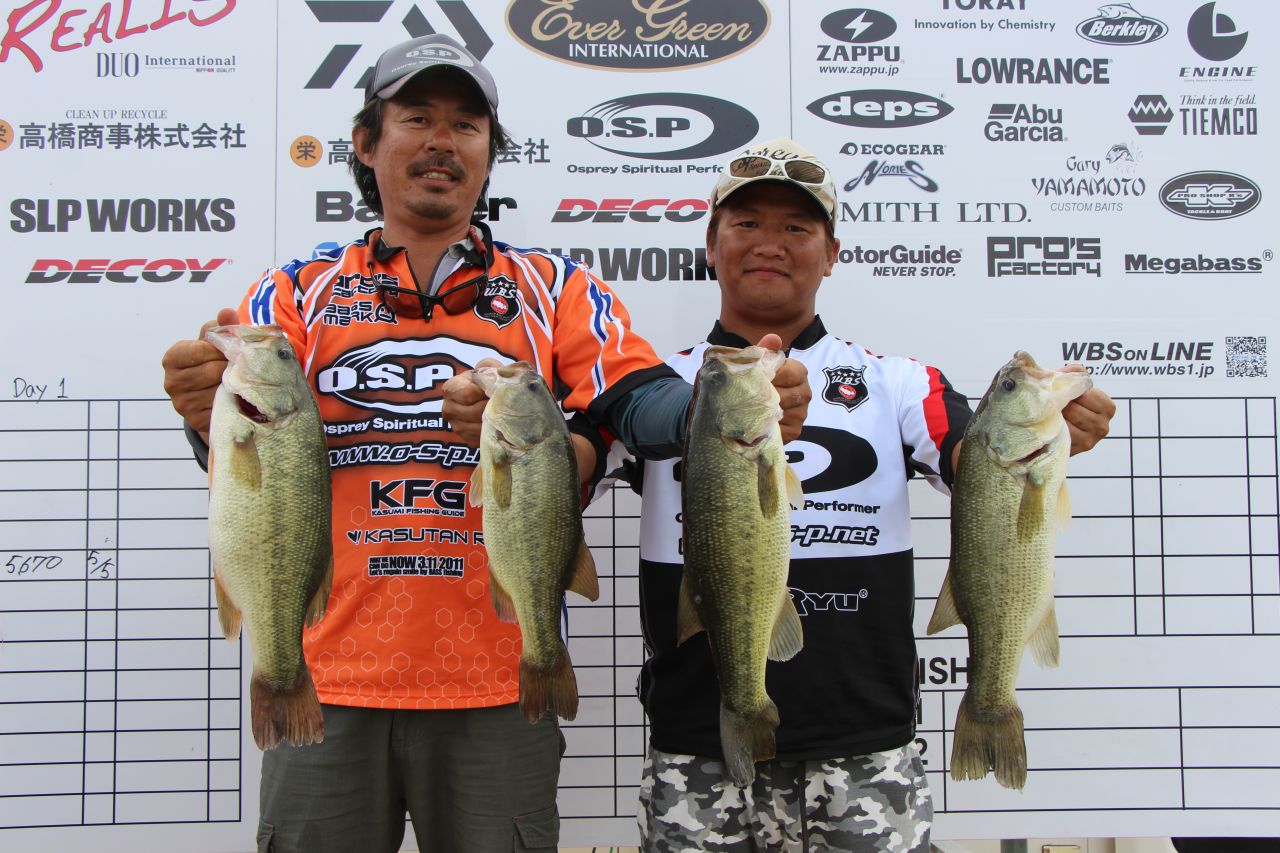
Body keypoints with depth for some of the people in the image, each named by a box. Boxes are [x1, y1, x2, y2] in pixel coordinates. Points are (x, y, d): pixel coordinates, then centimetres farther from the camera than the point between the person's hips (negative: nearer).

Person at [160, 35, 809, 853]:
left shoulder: (558, 290, 9)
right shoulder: (297, 294, 9)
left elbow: (641, 401, -5)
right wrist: (213, 412, -27)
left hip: (498, 685, 0)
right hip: (329, 676, 1)